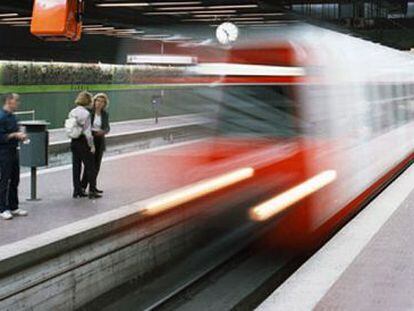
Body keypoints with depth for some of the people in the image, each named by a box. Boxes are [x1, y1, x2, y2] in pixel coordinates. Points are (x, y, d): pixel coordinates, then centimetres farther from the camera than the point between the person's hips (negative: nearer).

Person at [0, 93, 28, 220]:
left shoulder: (12, 116, 11)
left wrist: (20, 136, 4)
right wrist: (14, 135, -20)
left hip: (13, 151, 9)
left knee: (14, 181, 12)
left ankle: (13, 207, 21)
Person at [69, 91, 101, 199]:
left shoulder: (72, 112, 6)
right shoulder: (86, 113, -16)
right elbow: (87, 132, -17)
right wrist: (92, 146, -10)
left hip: (74, 142, 7)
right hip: (83, 142, -7)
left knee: (76, 166, 12)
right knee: (90, 167, 2)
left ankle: (77, 190, 16)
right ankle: (92, 191, 4)